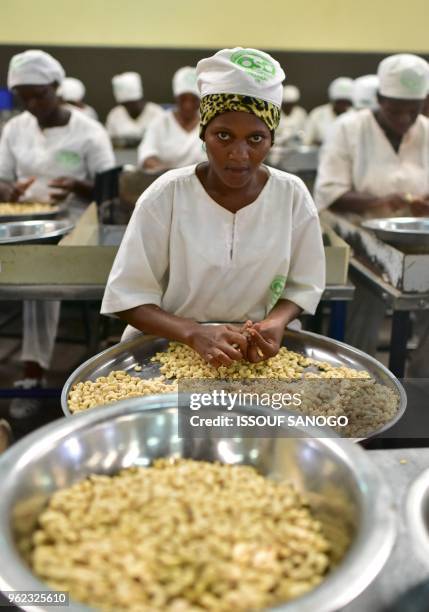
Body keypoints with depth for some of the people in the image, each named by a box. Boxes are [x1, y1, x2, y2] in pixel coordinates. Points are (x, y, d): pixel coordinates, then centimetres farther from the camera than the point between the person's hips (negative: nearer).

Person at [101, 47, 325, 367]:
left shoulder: (293, 195, -6)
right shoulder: (166, 195, -13)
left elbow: (302, 285, 3)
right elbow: (129, 296, -11)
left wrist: (277, 321, -17)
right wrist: (194, 333, -26)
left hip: (259, 351, 2)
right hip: (168, 347, -1)